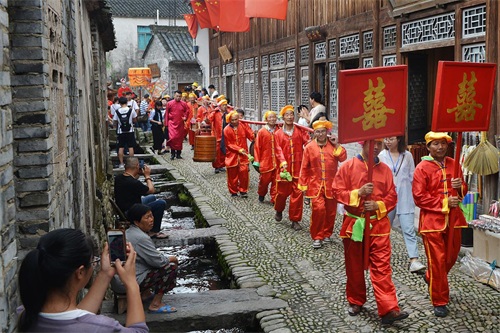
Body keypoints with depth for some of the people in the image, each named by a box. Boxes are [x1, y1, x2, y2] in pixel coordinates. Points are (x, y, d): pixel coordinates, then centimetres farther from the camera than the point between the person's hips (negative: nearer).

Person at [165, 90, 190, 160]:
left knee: (180, 138, 6)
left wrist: (185, 117, 0)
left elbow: (187, 111, 17)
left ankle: (178, 153, 17)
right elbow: (167, 114, 5)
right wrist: (166, 123, 2)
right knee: (172, 137, -16)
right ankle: (173, 153, -4)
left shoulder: (184, 104, 3)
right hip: (172, 123, -2)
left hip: (180, 124, 2)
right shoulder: (169, 103, 0)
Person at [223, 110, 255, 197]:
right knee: (233, 174, 5)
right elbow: (228, 144, -5)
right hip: (232, 154, -1)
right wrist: (239, 149, -14)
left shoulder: (243, 126, 1)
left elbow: (251, 136, -2)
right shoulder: (226, 130, -5)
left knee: (244, 171, -9)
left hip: (243, 154, 1)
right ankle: (233, 192, 21)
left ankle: (243, 191, 7)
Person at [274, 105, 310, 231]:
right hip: (284, 168, 0)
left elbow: (307, 141, -9)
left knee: (298, 193, -1)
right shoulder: (278, 134, 2)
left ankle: (295, 220, 10)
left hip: (298, 168, 0)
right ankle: (279, 211, 41)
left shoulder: (300, 131, 5)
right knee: (282, 192, 10)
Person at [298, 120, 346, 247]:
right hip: (315, 184, -2)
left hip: (331, 184, 2)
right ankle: (317, 237, -1)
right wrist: (303, 185, 0)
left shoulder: (333, 145, 5)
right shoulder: (309, 147, 0)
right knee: (319, 209, -15)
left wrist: (337, 145, -12)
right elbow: (304, 168, 1)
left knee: (331, 211, 9)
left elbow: (343, 158, -8)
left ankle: (327, 234, 29)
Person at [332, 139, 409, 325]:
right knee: (354, 266, 11)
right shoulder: (348, 166, -3)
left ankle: (388, 309, -8)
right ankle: (355, 302, 29)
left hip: (378, 225, 1)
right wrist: (358, 193, -20)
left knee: (382, 267, -5)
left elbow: (392, 196, 4)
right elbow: (337, 191, -7)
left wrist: (378, 205, -14)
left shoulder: (385, 169, 3)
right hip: (353, 224, -1)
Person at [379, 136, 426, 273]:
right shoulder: (382, 156, -1)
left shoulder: (407, 156, 1)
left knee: (409, 229, -9)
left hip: (404, 198, -1)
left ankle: (414, 260, -13)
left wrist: (414, 194, 5)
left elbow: (412, 176, 6)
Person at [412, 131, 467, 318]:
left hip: (453, 218, 5)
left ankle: (431, 278, 44)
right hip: (432, 220, -5)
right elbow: (419, 197, -11)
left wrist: (460, 187, -8)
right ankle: (439, 302, 10)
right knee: (437, 261, -1)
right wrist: (445, 202, -16)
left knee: (451, 257, 15)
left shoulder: (453, 164, 9)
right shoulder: (422, 168, -7)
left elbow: (463, 191, 16)